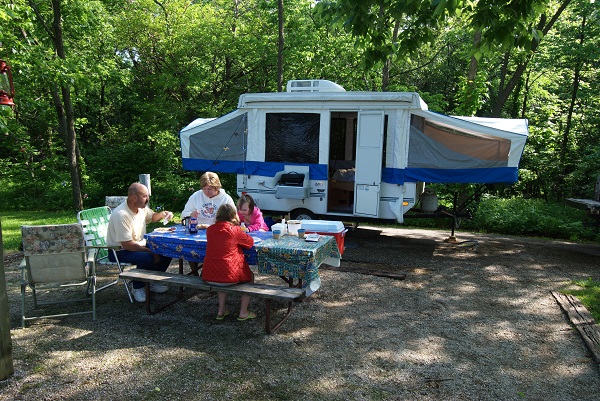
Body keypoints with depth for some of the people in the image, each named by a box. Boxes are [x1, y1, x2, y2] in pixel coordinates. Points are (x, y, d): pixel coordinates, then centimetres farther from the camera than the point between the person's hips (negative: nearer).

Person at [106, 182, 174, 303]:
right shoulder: (121, 215, -28)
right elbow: (127, 245, -28)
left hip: (140, 245, 9)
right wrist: (151, 251, -24)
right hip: (119, 251, -8)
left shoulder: (142, 207, -2)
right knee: (148, 257, -33)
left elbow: (152, 217, 23)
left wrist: (162, 214, 0)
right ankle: (137, 288, -8)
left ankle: (152, 281, 11)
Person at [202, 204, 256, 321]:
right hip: (229, 277, -5)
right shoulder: (235, 230, -11)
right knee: (250, 276, 24)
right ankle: (243, 312, 24)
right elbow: (250, 242, 4)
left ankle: (221, 311, 34)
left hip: (208, 277, 5)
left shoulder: (210, 229, 4)